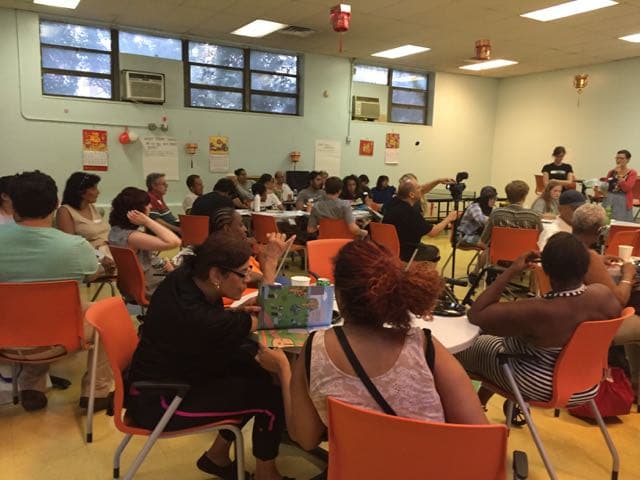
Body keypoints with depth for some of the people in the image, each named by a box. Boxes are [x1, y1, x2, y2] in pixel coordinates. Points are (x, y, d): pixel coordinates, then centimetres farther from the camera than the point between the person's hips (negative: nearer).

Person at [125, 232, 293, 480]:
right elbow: (264, 320, -18)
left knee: (254, 369, 7)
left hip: (168, 373, 9)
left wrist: (237, 313, -9)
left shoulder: (186, 277, -11)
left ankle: (218, 454, 20)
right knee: (271, 395, -7)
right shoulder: (198, 317, -35)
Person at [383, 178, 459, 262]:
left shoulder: (394, 202, -9)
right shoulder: (411, 213, -30)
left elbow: (421, 191, 8)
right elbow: (433, 232, -18)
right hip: (404, 252, -7)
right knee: (434, 251, 21)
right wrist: (449, 219, -4)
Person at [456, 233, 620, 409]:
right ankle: (479, 401, 40)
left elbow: (475, 314, -26)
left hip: (538, 389, -6)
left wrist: (511, 271, -25)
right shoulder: (604, 295, -19)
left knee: (476, 344, 15)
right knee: (505, 339, 27)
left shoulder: (536, 312, -36)